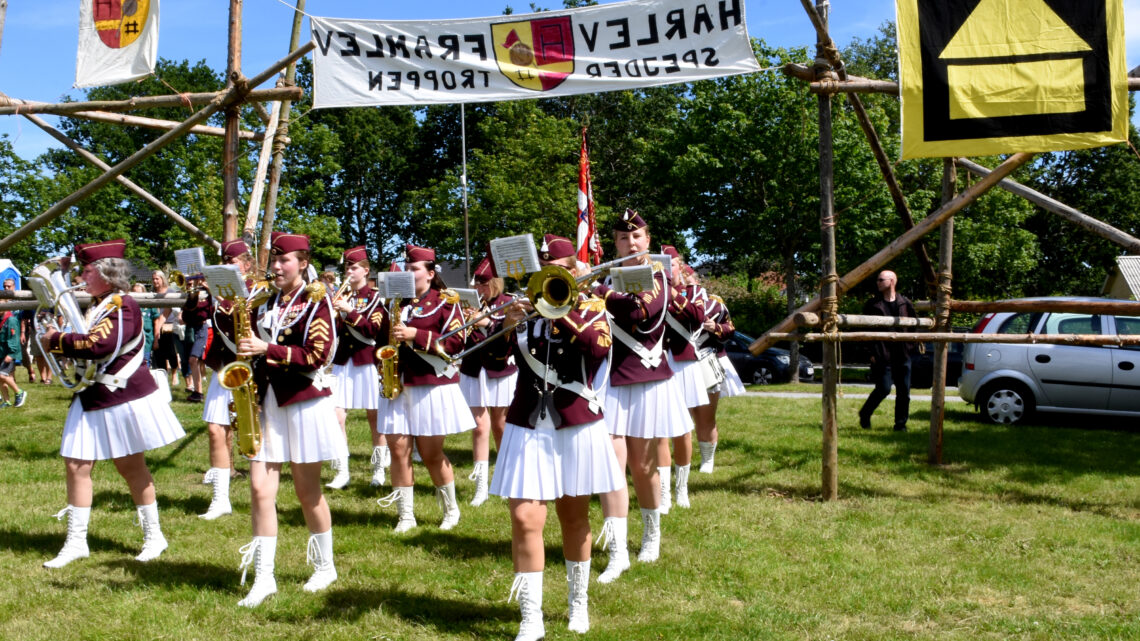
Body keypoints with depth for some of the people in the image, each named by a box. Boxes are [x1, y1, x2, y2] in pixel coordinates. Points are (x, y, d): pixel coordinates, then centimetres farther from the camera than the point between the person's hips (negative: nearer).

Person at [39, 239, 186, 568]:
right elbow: (83, 341, 23)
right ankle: (75, 542, 11)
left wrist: (54, 341, -18)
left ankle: (153, 536, 18)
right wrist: (58, 342, 3)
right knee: (76, 466, 3)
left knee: (131, 467, 3)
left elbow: (99, 345, -30)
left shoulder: (123, 307, -16)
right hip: (91, 398, 8)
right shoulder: (96, 307, 13)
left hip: (123, 397, -8)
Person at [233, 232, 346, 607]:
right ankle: (263, 577, 1)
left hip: (305, 401, -5)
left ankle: (325, 567, 22)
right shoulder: (265, 301, 12)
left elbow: (316, 356, -14)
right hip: (266, 401, 5)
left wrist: (268, 349, -21)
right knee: (260, 489, -3)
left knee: (307, 491, 5)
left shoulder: (315, 300, -4)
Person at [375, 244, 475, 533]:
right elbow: (383, 336, 24)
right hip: (399, 386, 5)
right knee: (398, 448, -1)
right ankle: (405, 515, 9)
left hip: (433, 387, -5)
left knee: (430, 453, 1)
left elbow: (456, 342, -12)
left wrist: (415, 335, -18)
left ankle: (451, 510, 21)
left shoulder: (445, 302, -2)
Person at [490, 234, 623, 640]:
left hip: (577, 427, -1)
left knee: (573, 517, 12)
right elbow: (495, 351, -5)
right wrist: (509, 323, -22)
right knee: (525, 520, -9)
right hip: (528, 428, 1)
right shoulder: (526, 304, 7)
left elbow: (599, 349, -20)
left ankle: (578, 602, 30)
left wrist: (563, 313, -25)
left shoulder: (589, 307, 1)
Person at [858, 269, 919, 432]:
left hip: (903, 355, 3)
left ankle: (900, 424, 14)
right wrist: (871, 353, -6)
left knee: (904, 391, 4)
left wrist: (910, 346, 3)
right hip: (882, 356, -3)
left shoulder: (905, 304, 7)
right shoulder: (873, 305, 1)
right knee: (883, 389, -7)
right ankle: (864, 414, 15)